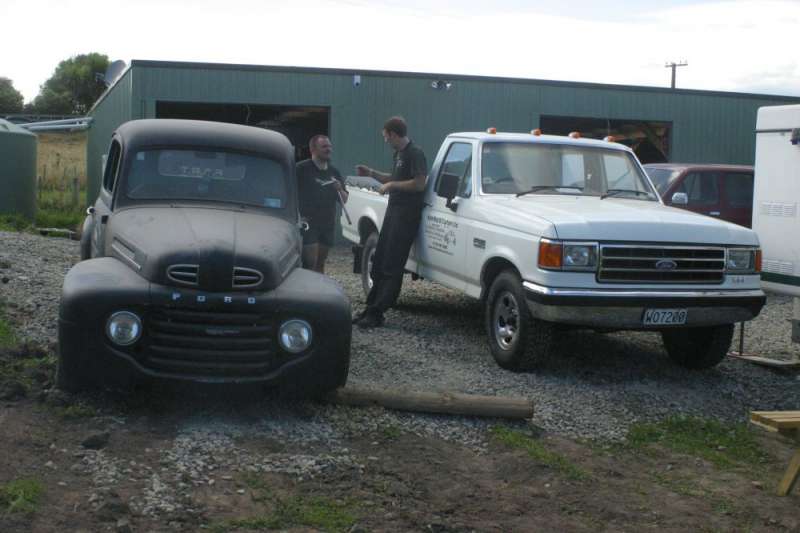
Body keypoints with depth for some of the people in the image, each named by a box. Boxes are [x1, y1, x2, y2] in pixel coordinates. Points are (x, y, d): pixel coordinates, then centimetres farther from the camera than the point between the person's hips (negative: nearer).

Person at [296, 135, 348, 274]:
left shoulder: (334, 172, 15)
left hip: (328, 224, 6)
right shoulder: (301, 169, -6)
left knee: (320, 264, 10)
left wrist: (340, 189, -4)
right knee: (310, 262, -13)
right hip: (308, 224, -6)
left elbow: (344, 199, 17)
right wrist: (298, 215, -16)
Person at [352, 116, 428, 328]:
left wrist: (391, 185, -15)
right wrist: (371, 173, 20)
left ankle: (376, 313, -6)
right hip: (393, 211, 10)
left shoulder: (415, 153, -13)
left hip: (407, 215, -10)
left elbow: (419, 183, -21)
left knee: (392, 267, -7)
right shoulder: (398, 154, 18)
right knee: (379, 263, 11)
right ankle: (371, 309, 17)